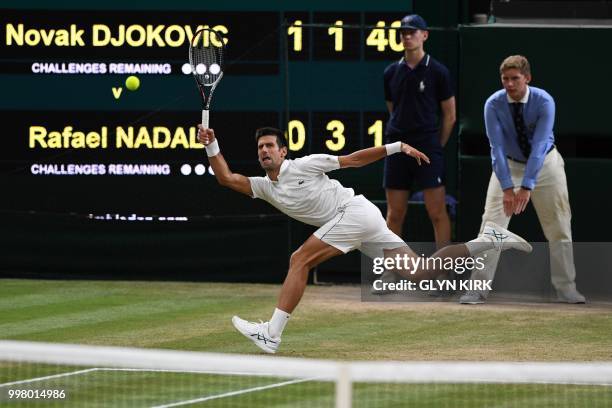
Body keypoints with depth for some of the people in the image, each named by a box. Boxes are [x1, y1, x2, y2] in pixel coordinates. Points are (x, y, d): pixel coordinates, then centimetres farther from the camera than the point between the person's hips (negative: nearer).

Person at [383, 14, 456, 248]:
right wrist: (397, 142, 11)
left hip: (428, 148, -4)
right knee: (394, 214, 5)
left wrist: (436, 148, 2)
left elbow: (449, 116, 3)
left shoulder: (438, 72, -1)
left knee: (437, 212, -8)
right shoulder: (392, 72, 10)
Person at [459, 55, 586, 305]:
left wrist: (527, 187, -40)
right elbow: (496, 147, -26)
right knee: (491, 224, -11)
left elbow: (539, 146, -32)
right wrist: (507, 188, -36)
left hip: (545, 164, 0)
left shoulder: (544, 102, -25)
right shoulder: (494, 104, -21)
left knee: (559, 227, 2)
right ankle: (478, 289, -9)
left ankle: (566, 289, 13)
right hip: (509, 165, 0)